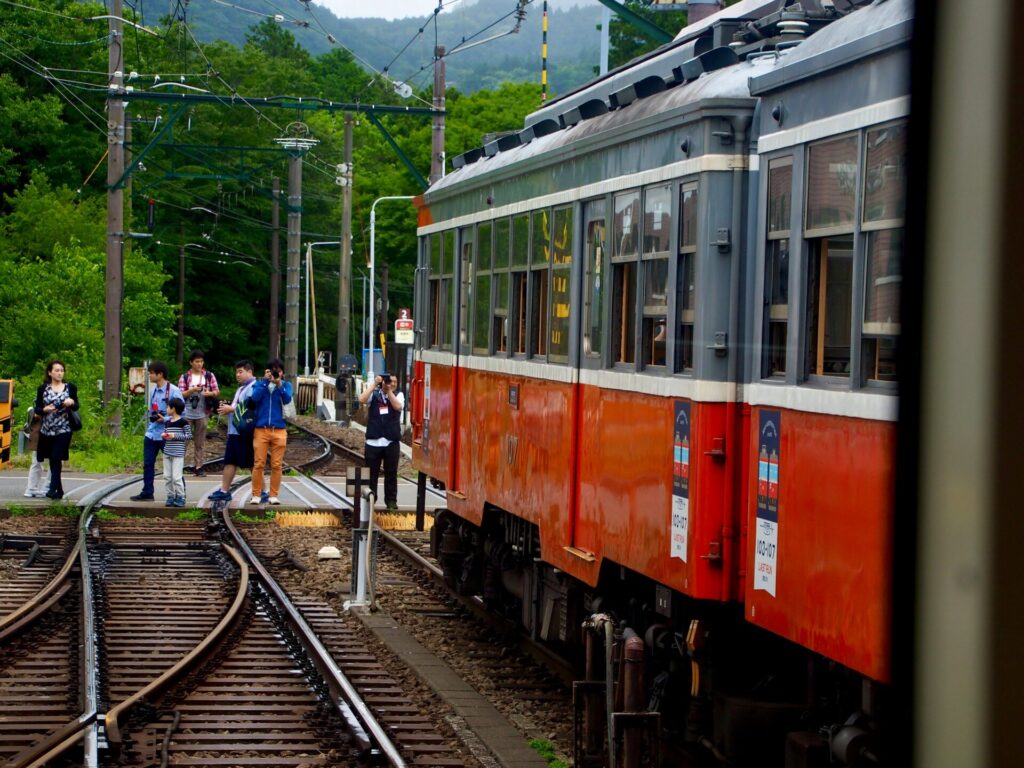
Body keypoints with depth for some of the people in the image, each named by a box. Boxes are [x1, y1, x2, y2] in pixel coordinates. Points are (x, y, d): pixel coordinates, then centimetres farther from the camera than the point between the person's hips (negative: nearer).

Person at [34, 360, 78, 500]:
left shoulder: (70, 387, 4)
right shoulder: (43, 388, 5)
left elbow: (76, 407, 8)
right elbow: (37, 408, 4)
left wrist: (72, 403, -14)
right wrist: (45, 409, -17)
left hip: (63, 429, -2)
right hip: (46, 430, 2)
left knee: (56, 458, -16)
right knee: (53, 460, 6)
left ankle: (53, 488, -19)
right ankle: (59, 490, 17)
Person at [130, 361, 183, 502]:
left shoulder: (173, 391, -12)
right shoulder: (153, 391, 11)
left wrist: (165, 419, -20)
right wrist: (150, 412, 6)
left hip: (166, 435, -7)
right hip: (151, 433, 7)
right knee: (147, 464, 8)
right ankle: (147, 493, 15)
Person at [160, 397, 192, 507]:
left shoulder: (183, 422, -7)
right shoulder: (167, 422, 13)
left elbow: (189, 435, -9)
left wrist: (175, 436, -16)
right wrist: (163, 435, -1)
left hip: (178, 453, -7)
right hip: (167, 452, 7)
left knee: (176, 477, -8)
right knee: (167, 476, 6)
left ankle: (180, 497, 2)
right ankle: (170, 496, 15)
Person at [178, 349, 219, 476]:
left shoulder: (209, 376, 6)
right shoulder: (184, 377, 3)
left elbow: (217, 391, 7)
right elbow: (180, 394, -1)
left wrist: (210, 393, -14)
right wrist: (191, 390, -18)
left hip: (202, 413, 1)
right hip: (187, 413, -1)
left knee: (200, 441, 5)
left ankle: (198, 466, 8)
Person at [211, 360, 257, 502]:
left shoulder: (253, 388, -14)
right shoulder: (241, 388, 21)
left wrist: (231, 409, -17)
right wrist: (227, 408, 7)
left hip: (246, 433, -10)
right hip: (235, 431, 10)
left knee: (252, 464, -3)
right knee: (230, 461, 10)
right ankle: (224, 491, 13)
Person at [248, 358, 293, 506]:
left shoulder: (286, 385, 8)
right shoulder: (260, 383, 8)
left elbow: (287, 400, -9)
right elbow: (255, 397, -10)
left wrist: (279, 384, -20)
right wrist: (265, 381, -12)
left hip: (279, 430, 0)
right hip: (261, 429, 0)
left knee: (276, 465, 1)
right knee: (258, 463, -3)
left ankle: (274, 495, 6)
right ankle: (256, 495, 1)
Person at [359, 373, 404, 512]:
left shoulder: (398, 395, 5)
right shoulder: (374, 393, 3)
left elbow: (398, 406, -14)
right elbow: (362, 399, -15)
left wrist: (389, 390, -14)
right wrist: (374, 384, -16)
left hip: (392, 441, 0)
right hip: (373, 441, 0)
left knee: (391, 473, 5)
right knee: (371, 473, 6)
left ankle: (391, 501, 13)